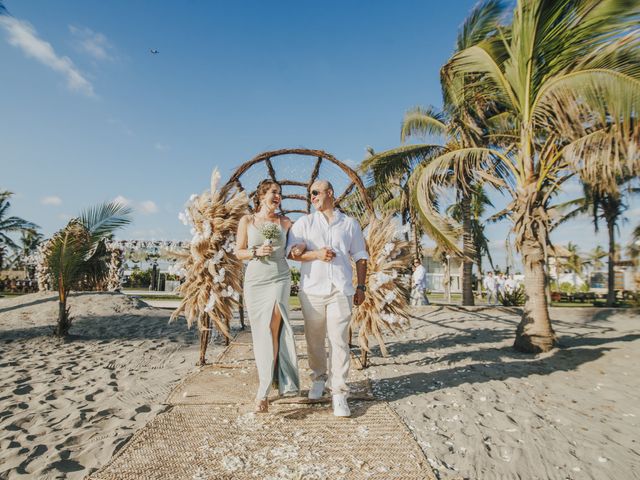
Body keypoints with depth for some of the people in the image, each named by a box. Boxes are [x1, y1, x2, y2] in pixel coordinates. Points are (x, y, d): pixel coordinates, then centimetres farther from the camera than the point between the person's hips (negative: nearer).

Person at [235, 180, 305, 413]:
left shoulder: (285, 222, 7)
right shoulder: (247, 221, 5)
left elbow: (294, 247, 16)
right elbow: (238, 252, 7)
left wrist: (301, 247, -7)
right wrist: (256, 252, -12)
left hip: (279, 278, -1)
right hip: (255, 280, 1)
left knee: (272, 328, -14)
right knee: (261, 333, 5)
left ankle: (263, 392, -11)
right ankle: (269, 379, 23)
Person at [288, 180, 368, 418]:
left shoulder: (350, 224, 13)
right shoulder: (304, 222, 12)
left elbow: (360, 256, 14)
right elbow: (291, 252, 4)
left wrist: (361, 286, 7)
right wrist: (316, 255, -12)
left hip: (341, 290, -1)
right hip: (312, 289, 1)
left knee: (339, 341, -4)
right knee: (314, 338, 8)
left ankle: (339, 393, 3)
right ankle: (319, 377, 30)